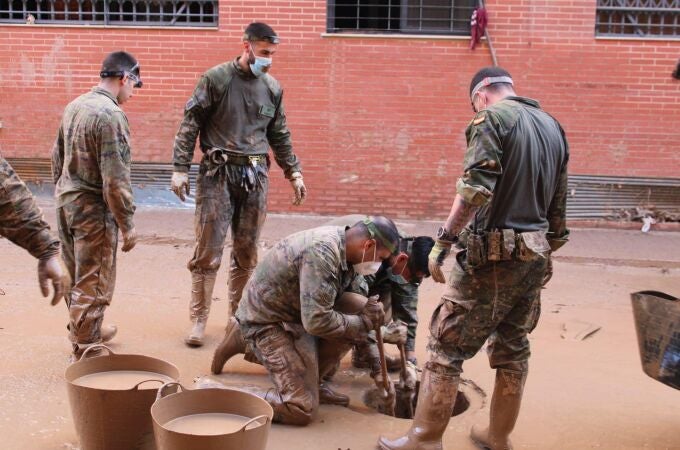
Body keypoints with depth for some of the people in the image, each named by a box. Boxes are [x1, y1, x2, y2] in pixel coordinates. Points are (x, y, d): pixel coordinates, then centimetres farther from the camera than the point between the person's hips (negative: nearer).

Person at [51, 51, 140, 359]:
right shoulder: (111, 115, -19)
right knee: (93, 284, 2)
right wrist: (127, 224, -15)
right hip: (94, 209, -9)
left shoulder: (74, 106, 8)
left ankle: (86, 331, 39)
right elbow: (115, 178, -21)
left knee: (75, 276, 21)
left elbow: (57, 158, 16)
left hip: (65, 202, 9)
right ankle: (85, 352, 11)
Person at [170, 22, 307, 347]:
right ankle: (198, 320, 5)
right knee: (208, 250, -3)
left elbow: (280, 136, 20)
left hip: (255, 175, 4)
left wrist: (294, 173, 17)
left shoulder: (273, 88, 11)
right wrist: (180, 168, -9)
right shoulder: (216, 79, -3)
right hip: (218, 173, -4)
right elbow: (190, 125, -3)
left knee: (247, 253, 7)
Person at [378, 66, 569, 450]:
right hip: (536, 254, 8)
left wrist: (445, 240, -18)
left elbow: (476, 188, -22)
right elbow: (558, 203, 17)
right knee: (514, 347, 16)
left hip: (494, 253, -8)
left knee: (448, 346, 0)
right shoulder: (553, 126, 16)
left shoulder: (492, 117, -8)